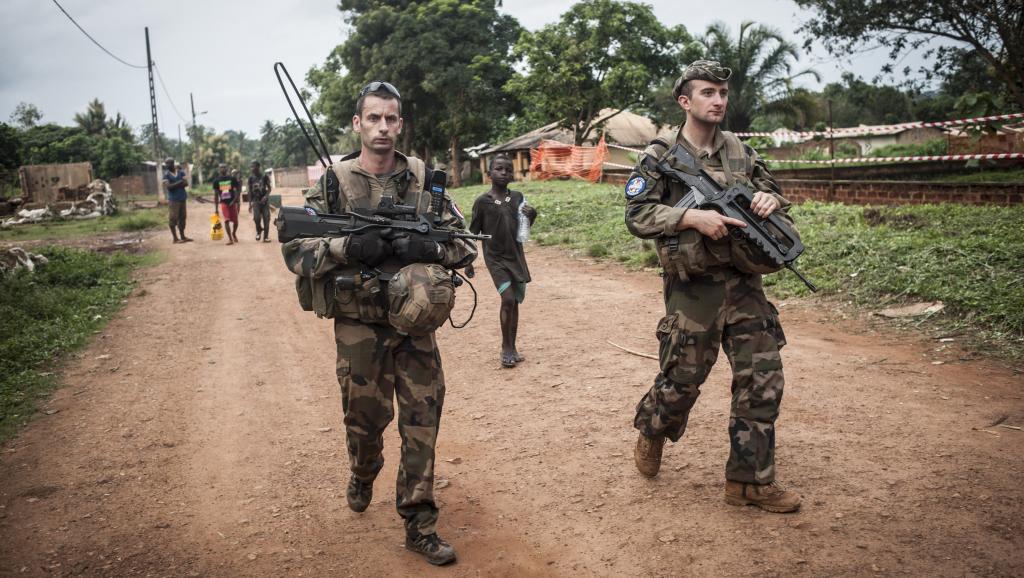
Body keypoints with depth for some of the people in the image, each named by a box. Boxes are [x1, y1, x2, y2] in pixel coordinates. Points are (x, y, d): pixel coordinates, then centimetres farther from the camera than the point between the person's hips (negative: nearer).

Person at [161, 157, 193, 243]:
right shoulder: (166, 175, -4)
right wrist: (179, 183, -13)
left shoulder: (180, 172, 8)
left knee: (182, 218, 10)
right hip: (173, 200, -5)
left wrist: (174, 185, -13)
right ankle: (175, 238, -1)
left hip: (183, 198, 5)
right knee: (173, 219, -4)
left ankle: (182, 236, 18)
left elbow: (186, 183, -1)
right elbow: (168, 187, -15)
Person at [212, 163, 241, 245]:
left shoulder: (232, 179, 1)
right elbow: (216, 195, 8)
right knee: (226, 220, -13)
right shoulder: (216, 181, 4)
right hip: (223, 202, 0)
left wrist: (234, 200, -9)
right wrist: (216, 208, 6)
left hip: (232, 202, 0)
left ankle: (234, 234, 33)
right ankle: (230, 239, -7)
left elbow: (238, 190, 4)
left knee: (235, 221, 4)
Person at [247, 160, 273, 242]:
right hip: (256, 201, 1)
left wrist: (266, 196, -17)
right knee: (256, 217, -15)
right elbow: (250, 191, 9)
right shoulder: (251, 177, 4)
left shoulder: (264, 176, -2)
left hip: (264, 200, -1)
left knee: (266, 219, -2)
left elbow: (269, 188, 2)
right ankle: (259, 230, 13)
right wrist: (250, 203, 6)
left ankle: (266, 237, 6)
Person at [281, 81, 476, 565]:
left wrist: (429, 248, -18)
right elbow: (294, 249, -6)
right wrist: (349, 247, -22)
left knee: (422, 422, 3)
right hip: (358, 328, -1)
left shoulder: (426, 180, 1)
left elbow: (465, 245, 2)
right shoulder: (334, 182, -2)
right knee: (365, 418, 13)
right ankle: (362, 476, 46)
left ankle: (419, 524, 16)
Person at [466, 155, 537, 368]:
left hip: (516, 256, 4)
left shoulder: (517, 197, 3)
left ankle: (511, 347, 22)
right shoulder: (482, 202, -7)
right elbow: (473, 233, -1)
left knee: (515, 301, 9)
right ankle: (507, 347, 0)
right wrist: (468, 262, 0)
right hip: (495, 258, -4)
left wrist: (532, 215, -7)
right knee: (508, 299, -15)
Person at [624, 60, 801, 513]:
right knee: (682, 379, 5)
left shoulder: (741, 152, 11)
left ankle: (750, 480, 14)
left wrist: (770, 199, -6)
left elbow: (773, 191, 18)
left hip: (744, 285, 5)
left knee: (762, 380, 2)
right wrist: (693, 217, -23)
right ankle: (652, 432, 38)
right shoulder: (660, 157, -3)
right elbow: (637, 215, -11)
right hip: (693, 289, -4)